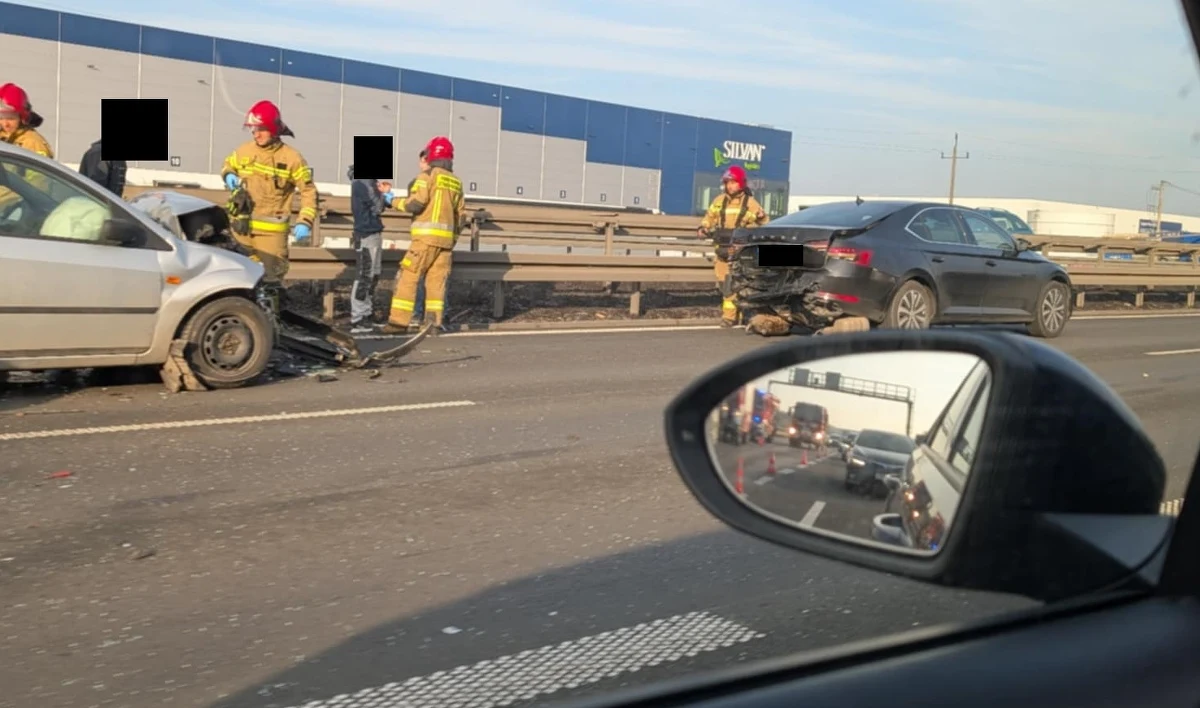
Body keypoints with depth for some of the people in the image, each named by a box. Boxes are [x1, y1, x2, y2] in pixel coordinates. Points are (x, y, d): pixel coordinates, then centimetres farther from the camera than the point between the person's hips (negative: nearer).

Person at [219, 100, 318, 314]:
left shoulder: (291, 158, -9)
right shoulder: (244, 150, 2)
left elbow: (309, 191, -5)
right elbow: (228, 165, 23)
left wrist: (305, 222, -16)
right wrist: (229, 175, -1)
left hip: (271, 230, -4)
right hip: (242, 226, 5)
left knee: (271, 279, -2)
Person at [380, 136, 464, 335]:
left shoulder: (428, 175, -3)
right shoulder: (456, 182, 16)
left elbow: (415, 203, -13)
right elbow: (459, 214, 17)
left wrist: (393, 200, 3)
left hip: (426, 235, -6)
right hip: (446, 237, 6)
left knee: (408, 276, -4)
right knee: (437, 280, 7)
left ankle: (399, 321, -7)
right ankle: (434, 322, 3)